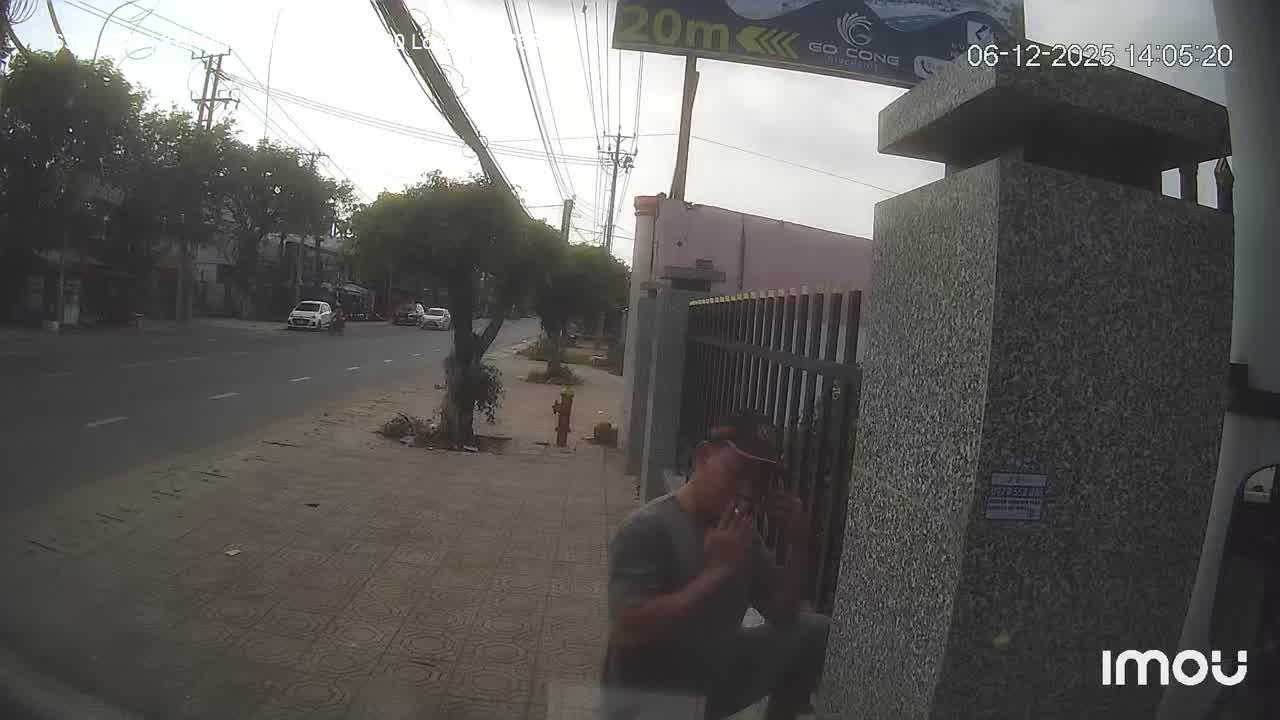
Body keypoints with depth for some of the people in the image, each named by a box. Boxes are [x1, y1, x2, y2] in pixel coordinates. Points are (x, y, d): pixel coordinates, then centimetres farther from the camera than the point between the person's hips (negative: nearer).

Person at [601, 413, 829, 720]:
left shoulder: (742, 533, 2)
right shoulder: (648, 528, -22)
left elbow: (781, 614, 6)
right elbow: (628, 632, -30)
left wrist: (798, 546, -10)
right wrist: (717, 571, -29)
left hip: (718, 679, 8)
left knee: (816, 633, 0)